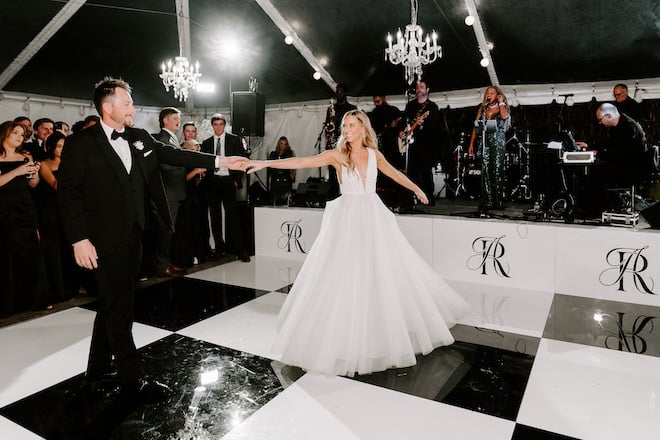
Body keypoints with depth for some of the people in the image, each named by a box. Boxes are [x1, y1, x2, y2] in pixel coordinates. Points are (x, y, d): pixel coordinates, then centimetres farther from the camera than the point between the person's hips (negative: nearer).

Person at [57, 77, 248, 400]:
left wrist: (219, 161, 6)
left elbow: (172, 155, 10)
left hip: (132, 235, 7)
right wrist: (78, 240, -15)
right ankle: (131, 378, 15)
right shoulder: (81, 143, -8)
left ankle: (99, 374, 31)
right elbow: (67, 193, -9)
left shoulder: (139, 138, 8)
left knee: (113, 306, 16)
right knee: (118, 307, 1)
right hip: (105, 239, -6)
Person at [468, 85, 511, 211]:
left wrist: (501, 102, -3)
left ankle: (498, 202, -4)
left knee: (497, 171, -7)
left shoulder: (502, 108, 8)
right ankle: (487, 202, -7)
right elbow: (476, 127, 16)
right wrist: (471, 144, 8)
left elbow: (504, 116, -17)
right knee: (485, 171, -6)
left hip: (498, 142, -3)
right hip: (484, 142, 3)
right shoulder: (482, 109, 19)